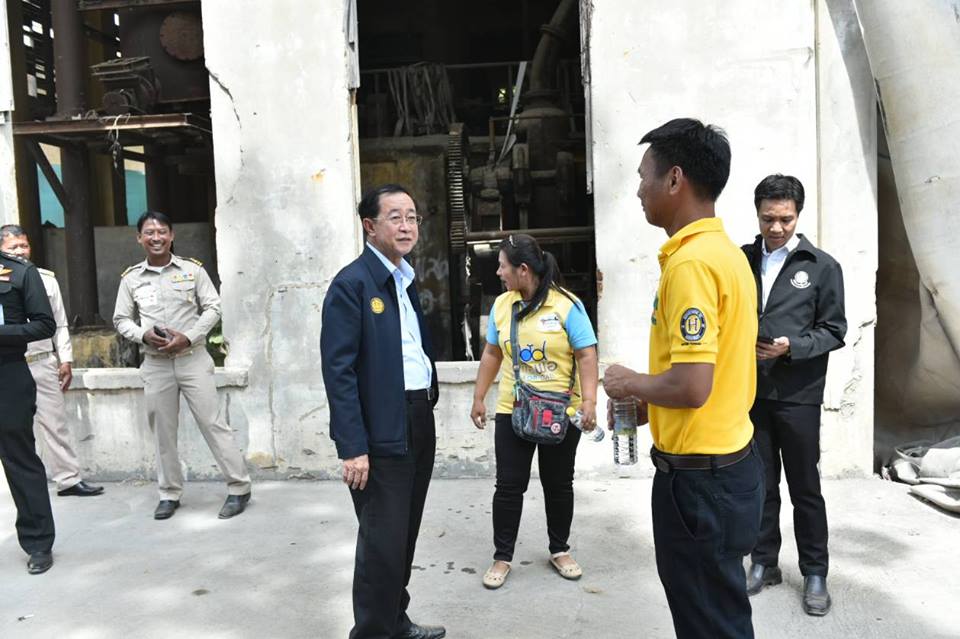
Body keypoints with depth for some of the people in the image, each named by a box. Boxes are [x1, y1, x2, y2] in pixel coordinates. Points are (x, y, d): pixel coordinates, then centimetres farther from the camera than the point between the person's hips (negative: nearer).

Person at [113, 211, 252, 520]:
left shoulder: (192, 269, 0)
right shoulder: (131, 278, 5)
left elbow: (212, 308, -1)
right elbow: (121, 319, 9)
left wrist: (188, 337, -14)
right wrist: (143, 335, -11)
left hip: (193, 358, -2)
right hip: (155, 364, 3)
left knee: (213, 423, -2)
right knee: (163, 431, 10)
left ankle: (239, 487, 7)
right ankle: (169, 493, 25)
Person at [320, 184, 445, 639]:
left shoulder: (409, 279, 12)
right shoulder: (351, 283, -12)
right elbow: (338, 370, -17)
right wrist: (353, 447, -20)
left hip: (420, 422, 8)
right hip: (382, 431, -8)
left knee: (405, 535, 19)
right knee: (382, 542, 2)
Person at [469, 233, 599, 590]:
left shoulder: (567, 305, -10)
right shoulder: (501, 305, 3)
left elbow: (586, 356, -10)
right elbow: (492, 354, 11)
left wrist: (589, 402, -19)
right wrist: (478, 398, 12)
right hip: (512, 412, 3)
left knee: (559, 485, 12)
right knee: (508, 486, 6)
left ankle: (560, 550, 31)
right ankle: (502, 556, 21)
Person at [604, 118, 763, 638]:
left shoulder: (690, 262, -23)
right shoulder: (723, 250, 9)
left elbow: (692, 386, -28)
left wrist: (632, 384, -9)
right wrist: (647, 402, 13)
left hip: (699, 475, -10)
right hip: (726, 459, 10)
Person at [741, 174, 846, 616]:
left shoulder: (822, 266, -1)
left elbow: (834, 331, -2)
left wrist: (791, 346, -17)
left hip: (797, 396, -2)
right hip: (749, 392, 2)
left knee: (804, 487, 8)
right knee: (760, 484, 13)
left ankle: (815, 572, 24)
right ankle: (763, 562, 28)